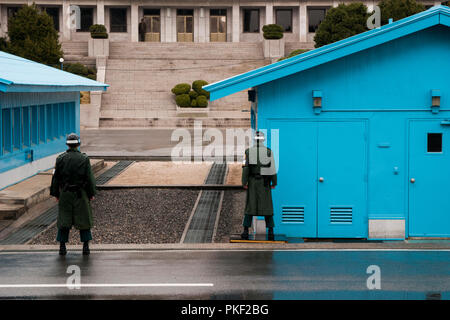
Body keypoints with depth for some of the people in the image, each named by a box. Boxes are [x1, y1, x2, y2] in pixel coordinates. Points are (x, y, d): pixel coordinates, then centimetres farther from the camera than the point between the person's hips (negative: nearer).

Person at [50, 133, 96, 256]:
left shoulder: (60, 158, -2)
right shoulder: (84, 158, -6)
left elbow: (56, 177, 1)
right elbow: (89, 178, -6)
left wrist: (56, 194, 9)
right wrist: (91, 194, 3)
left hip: (65, 194, 1)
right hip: (81, 194, -1)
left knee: (64, 219, 8)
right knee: (83, 219, 7)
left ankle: (62, 246, 7)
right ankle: (86, 247, 6)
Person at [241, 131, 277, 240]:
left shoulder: (248, 151, -4)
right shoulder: (269, 151, -6)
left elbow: (245, 168, -8)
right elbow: (272, 168, -6)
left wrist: (244, 182, -3)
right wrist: (274, 183, 3)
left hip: (252, 182, 1)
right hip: (265, 183, -1)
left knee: (250, 206, 6)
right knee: (267, 206, 4)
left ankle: (246, 231, 1)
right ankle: (270, 232, -2)